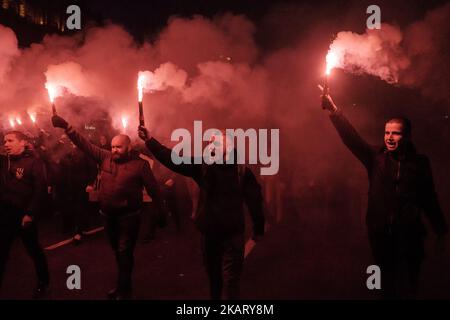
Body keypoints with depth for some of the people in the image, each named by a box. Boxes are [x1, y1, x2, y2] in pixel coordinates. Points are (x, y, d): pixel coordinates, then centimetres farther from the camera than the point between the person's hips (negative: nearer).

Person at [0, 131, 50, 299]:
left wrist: (30, 213, -18)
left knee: (34, 250, 10)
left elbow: (40, 189, -13)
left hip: (24, 215, -4)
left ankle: (43, 283, 27)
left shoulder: (33, 162, -8)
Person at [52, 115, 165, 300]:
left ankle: (123, 290, 11)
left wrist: (161, 210, -5)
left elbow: (153, 188, -6)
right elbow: (85, 145, -1)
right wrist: (66, 127, -10)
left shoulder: (140, 164, -9)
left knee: (124, 253, -2)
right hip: (108, 215, 5)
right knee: (118, 252, 18)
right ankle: (124, 285, 33)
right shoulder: (105, 157, 2)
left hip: (129, 216, -5)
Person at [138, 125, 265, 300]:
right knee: (213, 277, 19)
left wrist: (258, 229, 1)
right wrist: (149, 140, -15)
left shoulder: (242, 171, -7)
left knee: (230, 280, -3)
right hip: (208, 234, 4)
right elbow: (173, 160, -7)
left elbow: (254, 199, -3)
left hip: (232, 235, -4)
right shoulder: (203, 166, 0)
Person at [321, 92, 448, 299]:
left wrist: (441, 231, 12)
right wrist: (334, 111, -18)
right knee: (387, 284, 12)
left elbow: (430, 200, 8)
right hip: (380, 235, 2)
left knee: (407, 288, -3)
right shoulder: (376, 158, 4)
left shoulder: (419, 163, 3)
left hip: (409, 236, -1)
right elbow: (351, 137, -6)